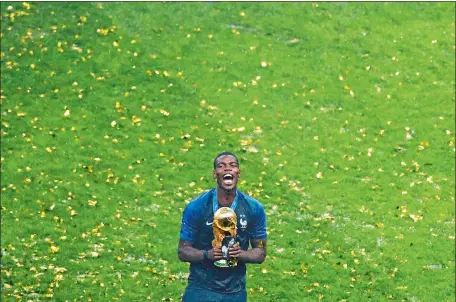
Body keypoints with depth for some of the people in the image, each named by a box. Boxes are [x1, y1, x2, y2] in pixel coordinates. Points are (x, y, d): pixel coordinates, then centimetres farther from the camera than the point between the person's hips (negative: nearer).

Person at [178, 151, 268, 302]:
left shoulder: (254, 209, -4)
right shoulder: (196, 207, -8)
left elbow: (260, 252, 4)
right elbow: (183, 251, -3)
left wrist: (240, 254, -17)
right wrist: (207, 254, -22)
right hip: (201, 289, -2)